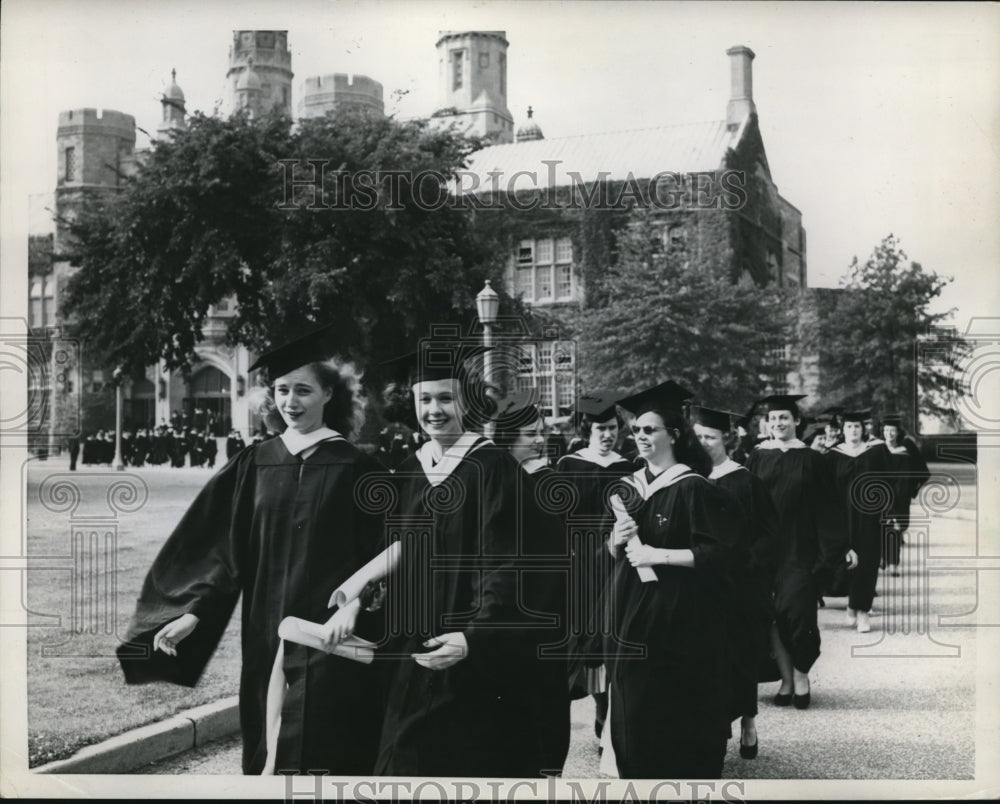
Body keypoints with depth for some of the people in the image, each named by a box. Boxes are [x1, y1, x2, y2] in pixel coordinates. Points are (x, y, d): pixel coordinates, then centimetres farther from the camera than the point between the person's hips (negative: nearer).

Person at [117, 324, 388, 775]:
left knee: (327, 753, -2)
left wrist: (352, 606, -21)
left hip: (332, 637, -3)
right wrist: (193, 611, -5)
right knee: (270, 752, 9)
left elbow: (379, 554, -5)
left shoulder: (353, 468, -3)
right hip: (267, 640, 3)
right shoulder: (253, 466, 6)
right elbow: (221, 548, 6)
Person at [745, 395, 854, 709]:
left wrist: (844, 544, -2)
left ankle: (801, 676, 9)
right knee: (772, 614, 1)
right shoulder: (757, 457, 5)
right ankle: (786, 679, 11)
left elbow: (828, 506, 2)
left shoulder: (810, 459, 1)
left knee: (796, 609, -7)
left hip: (800, 549, -2)